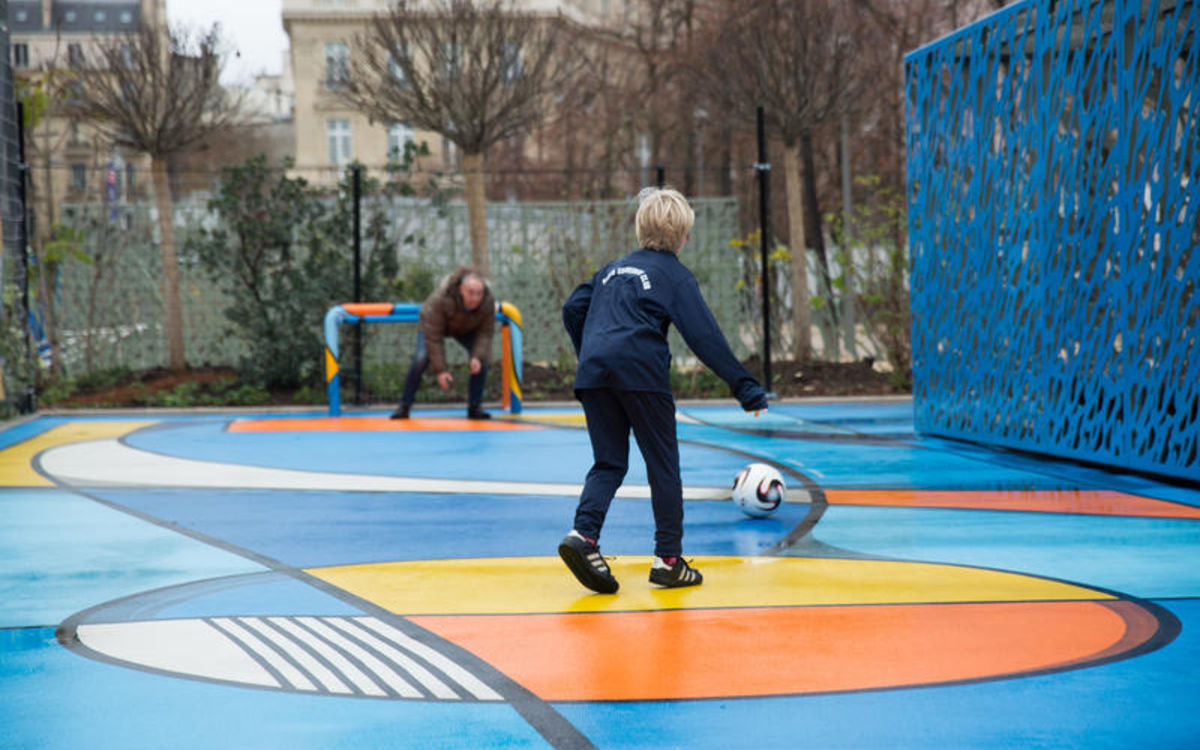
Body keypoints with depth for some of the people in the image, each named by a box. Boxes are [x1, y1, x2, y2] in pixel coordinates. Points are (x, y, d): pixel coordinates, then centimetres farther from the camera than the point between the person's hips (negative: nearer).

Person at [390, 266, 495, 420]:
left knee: (481, 359, -15)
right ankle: (404, 406, -11)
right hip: (433, 325, -3)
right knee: (421, 359, -23)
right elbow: (433, 338, -37)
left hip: (466, 329, 3)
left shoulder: (488, 302, -33)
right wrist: (440, 370, -37)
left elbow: (485, 333, -21)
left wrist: (477, 357, -37)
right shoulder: (440, 300, -43)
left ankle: (475, 407, -3)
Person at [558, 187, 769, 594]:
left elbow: (573, 308, 19)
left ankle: (584, 533, -12)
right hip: (641, 371, -5)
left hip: (593, 373, 5)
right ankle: (668, 559, 7)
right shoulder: (675, 275, 6)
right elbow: (705, 336, -2)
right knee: (663, 465, 6)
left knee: (609, 463, 11)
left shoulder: (615, 268, 23)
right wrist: (746, 388, -1)